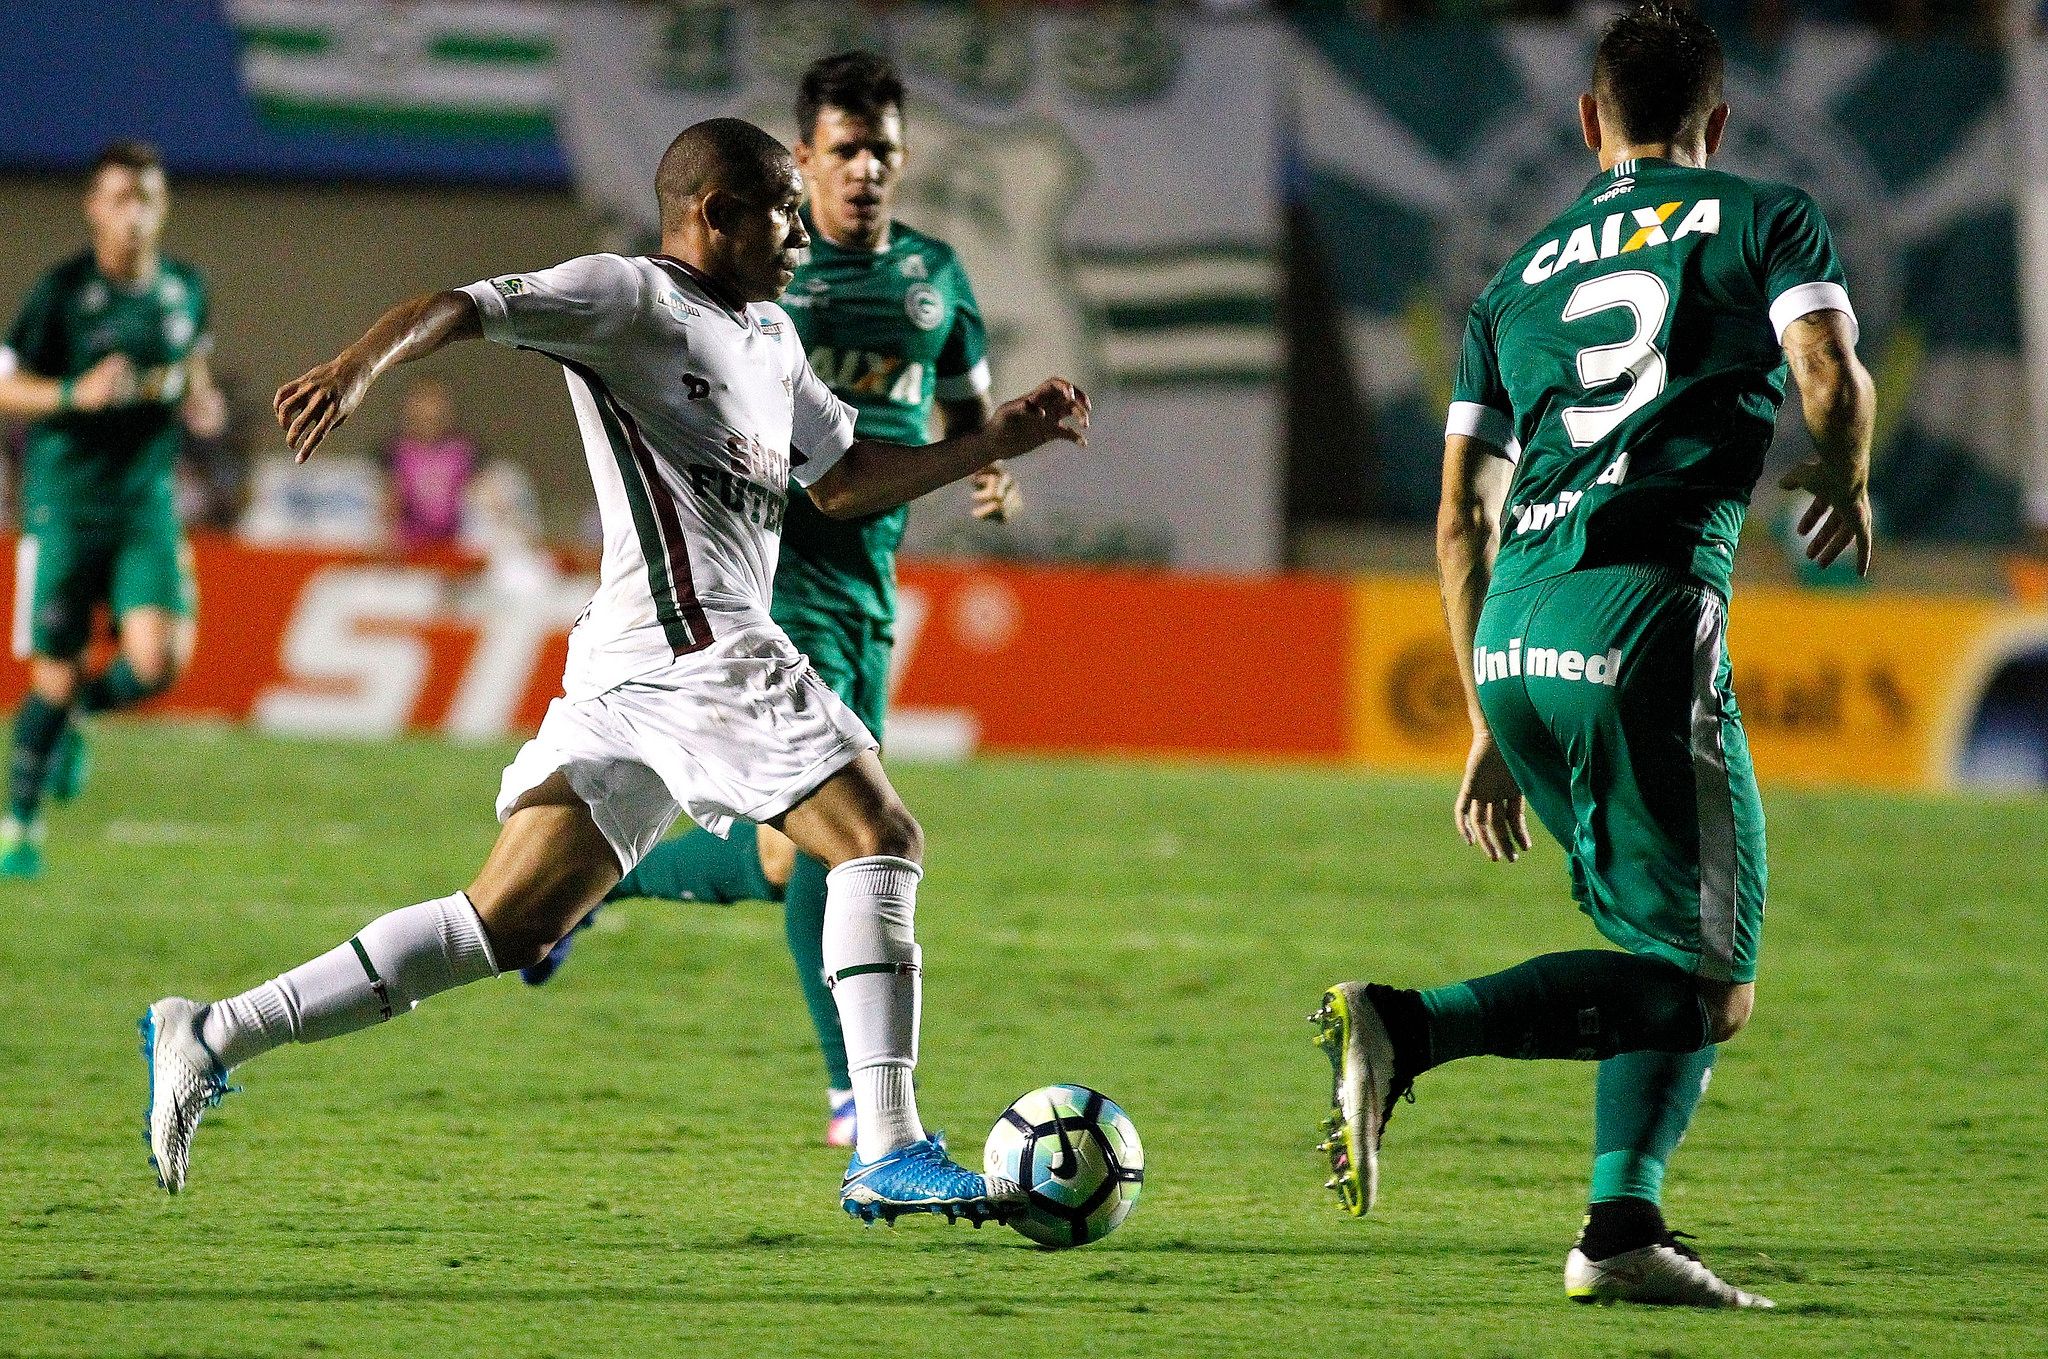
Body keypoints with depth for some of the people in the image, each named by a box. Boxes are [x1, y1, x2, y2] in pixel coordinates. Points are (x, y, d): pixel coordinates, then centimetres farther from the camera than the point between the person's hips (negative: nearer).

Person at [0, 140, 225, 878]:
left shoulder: (185, 289, 4)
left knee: (155, 661, -16)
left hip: (147, 499, 3)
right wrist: (75, 394, -23)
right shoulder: (62, 291, -9)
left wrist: (202, 404, 2)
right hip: (65, 503, -3)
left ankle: (74, 715, 18)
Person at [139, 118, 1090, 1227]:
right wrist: (356, 367, -31)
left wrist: (992, 444, 27)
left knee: (509, 926, 4)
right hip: (689, 634, -9)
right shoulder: (625, 295, -2)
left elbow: (845, 480, 35)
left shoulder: (772, 339, 26)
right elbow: (458, 308, -12)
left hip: (627, 673, 9)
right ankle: (889, 1154, -10)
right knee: (880, 839, -7)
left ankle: (213, 1037, 4)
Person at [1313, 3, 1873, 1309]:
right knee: (1708, 987, -3)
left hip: (1513, 638, 7)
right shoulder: (1768, 221, 10)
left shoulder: (1519, 278, 24)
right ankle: (1408, 1028, -19)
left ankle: (1623, 1228, 4)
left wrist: (1492, 727, 26)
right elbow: (1834, 382, -7)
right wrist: (1848, 488, 16)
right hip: (1644, 622, -7)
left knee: (1677, 951, 19)